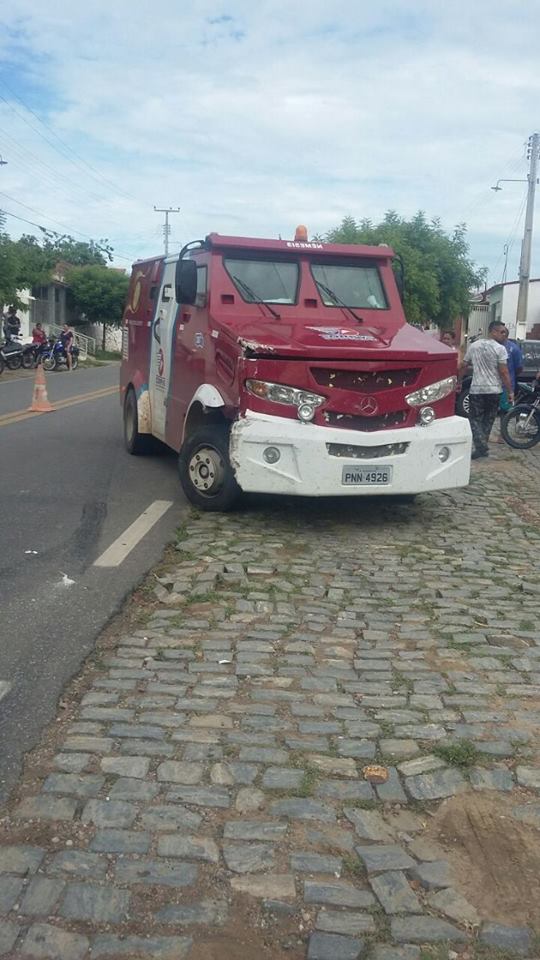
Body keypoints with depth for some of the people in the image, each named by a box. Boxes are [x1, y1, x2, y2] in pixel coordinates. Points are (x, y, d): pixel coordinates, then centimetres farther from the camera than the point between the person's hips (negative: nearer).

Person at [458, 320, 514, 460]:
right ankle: (482, 446, 17)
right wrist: (510, 392, -8)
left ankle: (480, 446, -12)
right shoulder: (500, 349, -9)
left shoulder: (474, 346, 4)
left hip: (476, 389, 2)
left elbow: (463, 366, 9)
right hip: (494, 390, -1)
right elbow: (504, 372, -13)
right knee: (488, 420, 12)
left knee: (475, 419, 5)